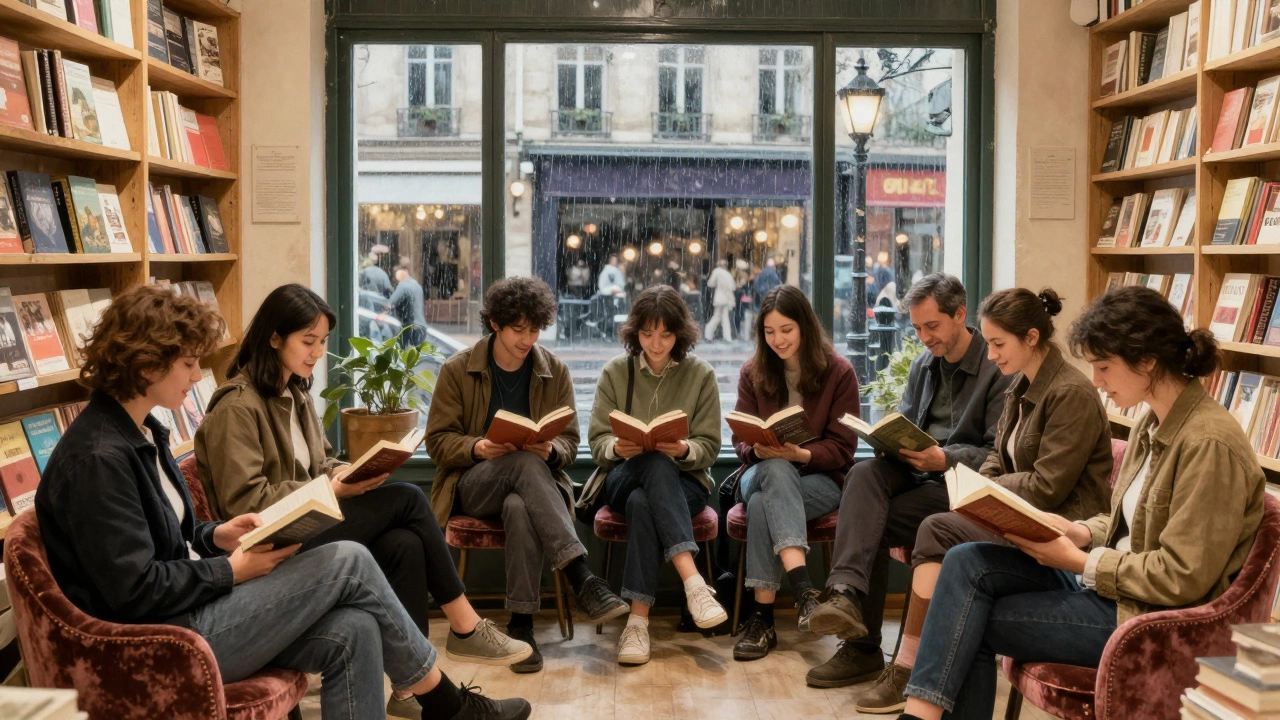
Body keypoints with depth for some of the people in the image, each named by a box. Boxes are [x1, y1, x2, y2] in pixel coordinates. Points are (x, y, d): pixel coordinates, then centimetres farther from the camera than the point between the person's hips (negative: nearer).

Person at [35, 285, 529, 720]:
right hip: (162, 648, -9)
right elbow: (135, 592, -23)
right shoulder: (97, 458, -20)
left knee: (352, 633, -10)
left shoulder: (138, 432, 12)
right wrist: (233, 570, -13)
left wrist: (217, 535, 4)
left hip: (189, 607, 9)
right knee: (349, 563, -11)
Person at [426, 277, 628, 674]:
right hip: (472, 485, -1)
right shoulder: (456, 370, 0)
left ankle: (521, 623, -33)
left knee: (520, 507, -39)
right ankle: (582, 580, -45)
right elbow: (437, 440, 0)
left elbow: (569, 441, 6)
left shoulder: (555, 371, 6)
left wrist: (551, 450, -19)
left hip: (533, 483, 1)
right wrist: (478, 448, -21)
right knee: (525, 462, -37)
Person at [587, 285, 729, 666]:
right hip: (624, 478, 0)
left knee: (642, 502, -37)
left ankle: (638, 619, -37)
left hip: (684, 480, 0)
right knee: (656, 464, -38)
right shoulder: (615, 372, 6)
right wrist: (618, 448, -23)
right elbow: (597, 441, 1)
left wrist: (684, 450, -24)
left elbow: (709, 446, -1)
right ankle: (693, 582, -48)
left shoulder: (700, 374, 4)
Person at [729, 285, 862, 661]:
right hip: (764, 472, 2)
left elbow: (842, 448, -4)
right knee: (775, 470, -37)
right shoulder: (753, 373, 7)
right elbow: (741, 439, 5)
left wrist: (801, 454, -24)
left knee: (764, 503, -35)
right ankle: (802, 587, -50)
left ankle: (763, 616, -34)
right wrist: (758, 449, -20)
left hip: (821, 477, -2)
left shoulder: (839, 372, -2)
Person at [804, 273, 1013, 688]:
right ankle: (846, 593, -43)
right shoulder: (923, 364, 17)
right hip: (912, 471, 6)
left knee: (872, 523, -26)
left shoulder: (997, 370, -6)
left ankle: (863, 647, -18)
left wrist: (944, 459, -25)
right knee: (865, 473, -28)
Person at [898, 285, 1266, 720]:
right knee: (967, 562, -10)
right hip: (1103, 576, 9)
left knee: (971, 622, -13)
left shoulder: (1209, 443, -20)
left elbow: (1183, 578, -22)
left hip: (1149, 619, -9)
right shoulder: (1153, 424, 9)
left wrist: (1078, 561, -17)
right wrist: (1079, 532, 0)